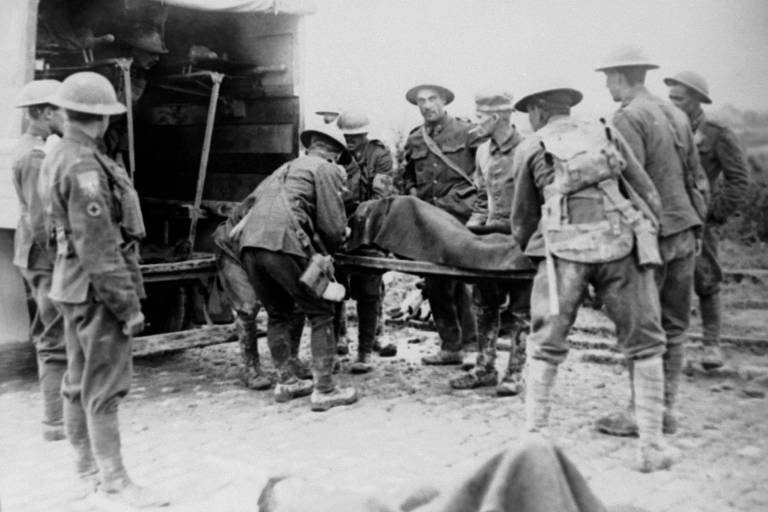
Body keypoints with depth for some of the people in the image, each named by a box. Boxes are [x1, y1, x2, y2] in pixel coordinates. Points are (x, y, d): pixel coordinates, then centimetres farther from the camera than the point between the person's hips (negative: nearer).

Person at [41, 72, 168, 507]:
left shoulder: (59, 158, 12)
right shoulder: (85, 166, -19)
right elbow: (98, 247, -23)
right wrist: (128, 305, -20)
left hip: (75, 286, 10)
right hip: (98, 288, -10)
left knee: (80, 381, 16)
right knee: (105, 386, -5)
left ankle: (87, 467, 28)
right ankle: (114, 482, 1)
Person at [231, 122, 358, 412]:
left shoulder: (285, 168, 31)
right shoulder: (327, 170, 10)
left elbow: (252, 200, 31)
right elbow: (334, 228, 1)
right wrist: (325, 251, 22)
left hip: (248, 242, 7)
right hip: (283, 243, -7)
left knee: (279, 314, 22)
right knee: (321, 314, 4)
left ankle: (285, 382, 30)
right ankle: (324, 390, 4)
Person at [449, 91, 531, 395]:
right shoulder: (483, 152, 10)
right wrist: (470, 228, 8)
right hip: (491, 235, 7)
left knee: (520, 309, 2)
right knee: (484, 304, 11)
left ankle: (515, 373, 11)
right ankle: (485, 368, 22)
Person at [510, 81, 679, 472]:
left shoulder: (531, 148, 17)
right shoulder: (606, 134, 21)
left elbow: (522, 222, 23)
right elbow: (649, 197, 16)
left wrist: (528, 247, 40)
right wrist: (644, 229, 29)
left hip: (565, 247, -1)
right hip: (621, 240, 1)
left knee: (545, 345, 9)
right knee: (645, 345, 10)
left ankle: (534, 436, 11)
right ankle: (651, 445, 10)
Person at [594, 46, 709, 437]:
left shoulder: (629, 118, -11)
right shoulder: (676, 115, 14)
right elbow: (696, 177, 16)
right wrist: (696, 223, 21)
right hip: (685, 230, 8)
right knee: (673, 325, 12)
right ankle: (666, 409, 20)